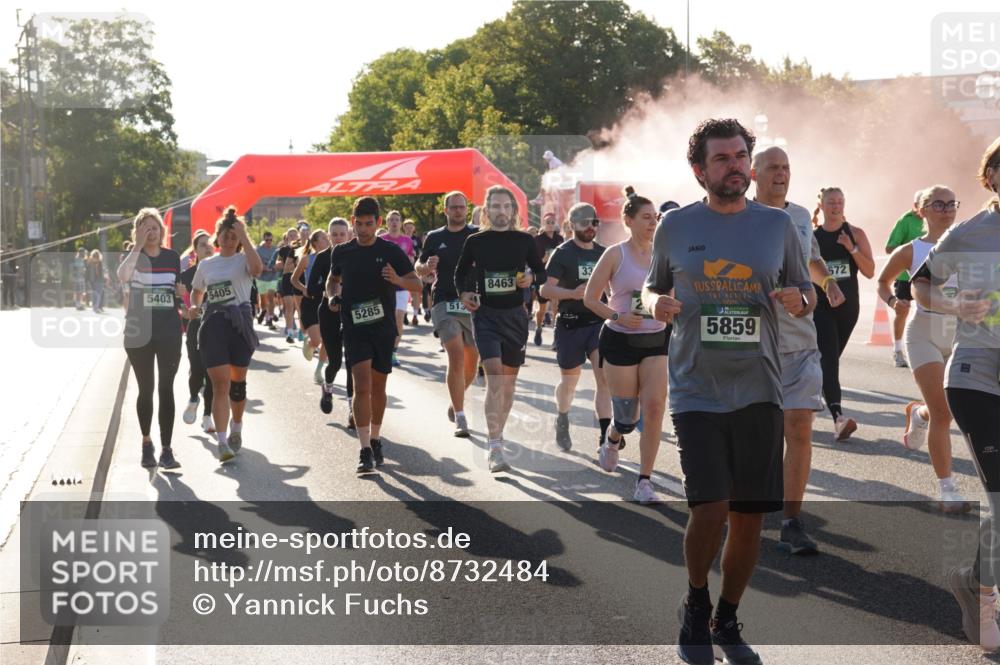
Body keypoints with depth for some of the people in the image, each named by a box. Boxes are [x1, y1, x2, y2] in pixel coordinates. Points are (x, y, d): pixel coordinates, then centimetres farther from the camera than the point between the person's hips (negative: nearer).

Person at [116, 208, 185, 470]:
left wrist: (182, 295, 3)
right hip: (139, 332, -1)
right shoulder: (133, 256, -2)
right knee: (146, 389, 7)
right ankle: (146, 442, 25)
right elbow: (122, 276, -27)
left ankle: (166, 449, -1)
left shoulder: (172, 257, 6)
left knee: (166, 389, -2)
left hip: (169, 332, 1)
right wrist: (138, 246, -30)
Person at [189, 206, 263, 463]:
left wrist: (244, 237, -20)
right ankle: (222, 442, -12)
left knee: (237, 382, 9)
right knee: (220, 384, -9)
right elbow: (196, 291, 27)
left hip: (240, 322, -1)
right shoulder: (205, 264, 13)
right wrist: (195, 306, 5)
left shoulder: (243, 259, 1)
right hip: (213, 324, 1)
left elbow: (257, 268, -24)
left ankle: (236, 430, 31)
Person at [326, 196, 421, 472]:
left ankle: (375, 440, 31)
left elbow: (416, 283, -1)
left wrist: (398, 280, -22)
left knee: (378, 387, 12)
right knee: (362, 386, -13)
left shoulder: (391, 251, -2)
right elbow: (333, 279, 22)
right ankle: (365, 451, -16)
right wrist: (333, 295, 1)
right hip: (354, 328, -1)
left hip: (383, 327, 1)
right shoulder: (342, 252, 4)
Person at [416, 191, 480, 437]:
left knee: (472, 360, 8)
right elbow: (419, 269, 15)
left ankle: (455, 402, 36)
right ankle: (460, 418, -13)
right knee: (456, 355, -16)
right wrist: (427, 267, -8)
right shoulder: (435, 237, 9)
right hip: (445, 303, -1)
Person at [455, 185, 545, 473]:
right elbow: (461, 272, 15)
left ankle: (497, 436, 28)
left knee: (509, 380, 10)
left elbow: (542, 273, 12)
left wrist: (531, 278, -10)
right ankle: (496, 449, -22)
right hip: (486, 314, -3)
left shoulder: (524, 241, 3)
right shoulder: (475, 241, 1)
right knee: (494, 376, -17)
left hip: (515, 315, 3)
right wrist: (464, 292, -3)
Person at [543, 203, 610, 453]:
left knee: (605, 377, -13)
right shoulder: (563, 253, -5)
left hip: (599, 322, 3)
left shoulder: (602, 253, 9)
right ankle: (562, 420, 41)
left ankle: (605, 436, -16)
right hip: (570, 324, -3)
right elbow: (545, 289, -11)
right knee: (569, 381, 12)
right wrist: (573, 293, -25)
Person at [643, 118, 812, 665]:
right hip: (697, 390, -2)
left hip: (757, 390, 2)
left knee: (748, 516, 5)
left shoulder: (777, 224, 6)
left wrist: (796, 299, -9)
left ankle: (727, 620, 27)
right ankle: (695, 607, 15)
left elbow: (805, 294, 14)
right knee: (710, 508, -13)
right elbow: (652, 287, 15)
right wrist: (656, 303, -8)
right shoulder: (675, 226, 3)